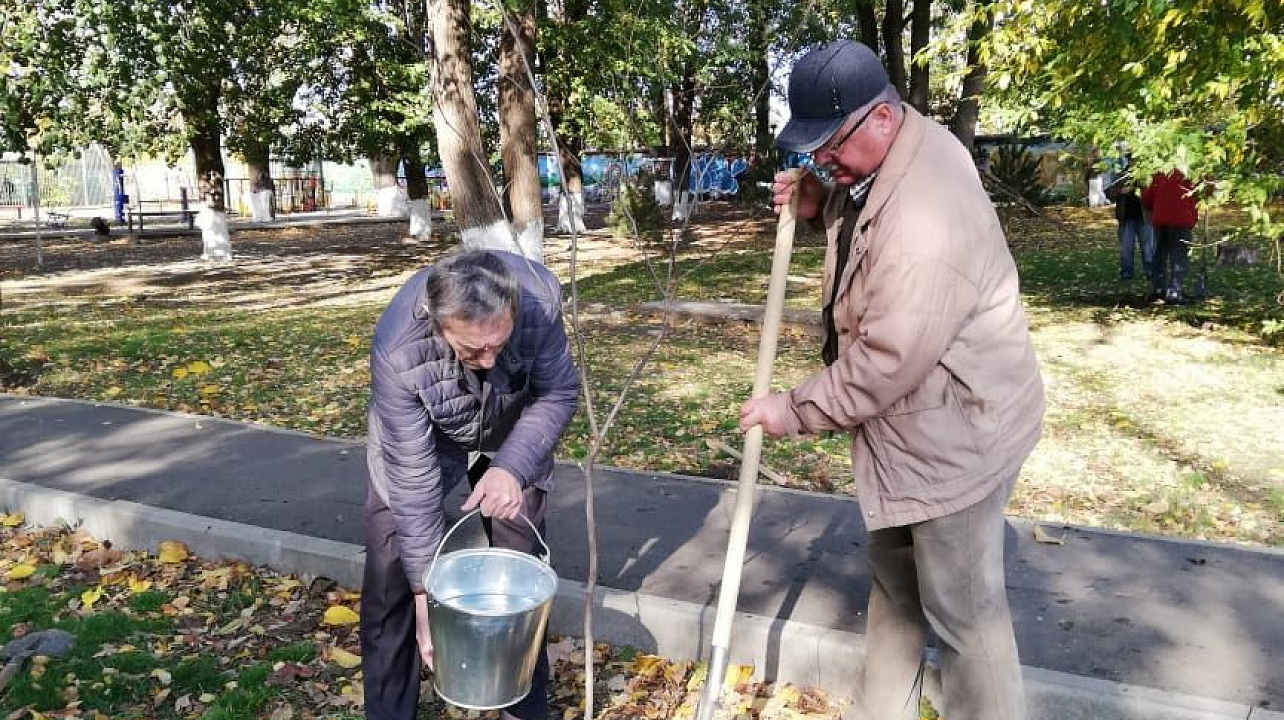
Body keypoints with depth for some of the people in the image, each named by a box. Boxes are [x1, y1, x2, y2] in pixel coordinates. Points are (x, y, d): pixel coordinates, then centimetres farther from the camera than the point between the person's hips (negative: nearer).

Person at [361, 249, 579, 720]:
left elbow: (558, 394, -20)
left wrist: (512, 468, -38)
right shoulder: (397, 348, -39)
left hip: (512, 435, 2)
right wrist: (427, 593, -29)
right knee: (391, 576, -7)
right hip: (417, 439, -1)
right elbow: (414, 475, -32)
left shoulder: (539, 298, -36)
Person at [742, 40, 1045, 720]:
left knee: (961, 607, 4)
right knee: (892, 575, 23)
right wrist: (818, 203, -2)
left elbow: (885, 363, -28)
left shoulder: (926, 216, -32)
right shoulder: (885, 153, -1)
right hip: (910, 419, 10)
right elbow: (865, 216, 20)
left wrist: (794, 410, -15)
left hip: (955, 429, -10)